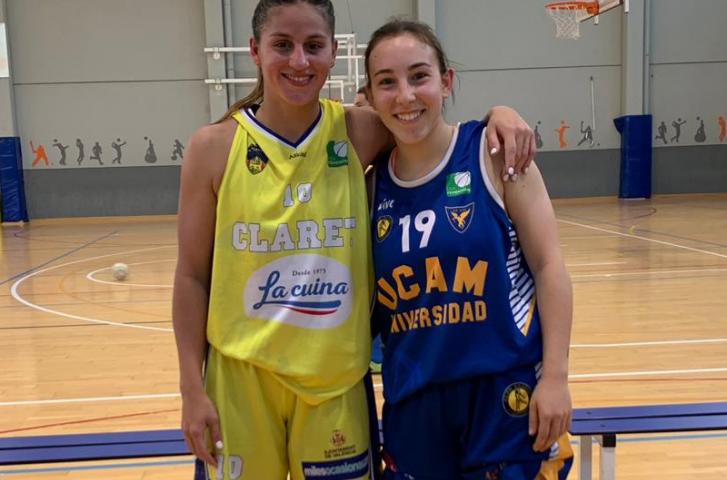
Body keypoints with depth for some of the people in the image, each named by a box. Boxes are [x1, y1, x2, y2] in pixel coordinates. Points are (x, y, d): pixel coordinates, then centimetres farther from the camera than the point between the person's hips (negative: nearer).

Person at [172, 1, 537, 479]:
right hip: (241, 378, -1)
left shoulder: (358, 132, -5)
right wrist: (192, 388, -3)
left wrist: (497, 113, -11)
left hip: (337, 377, 1)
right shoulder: (214, 147, -7)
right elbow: (192, 276, -2)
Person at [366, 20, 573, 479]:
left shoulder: (491, 153, -7)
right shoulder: (373, 182, 2)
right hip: (413, 402, 4)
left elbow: (549, 265, -8)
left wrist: (555, 377, -11)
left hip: (506, 390, -3)